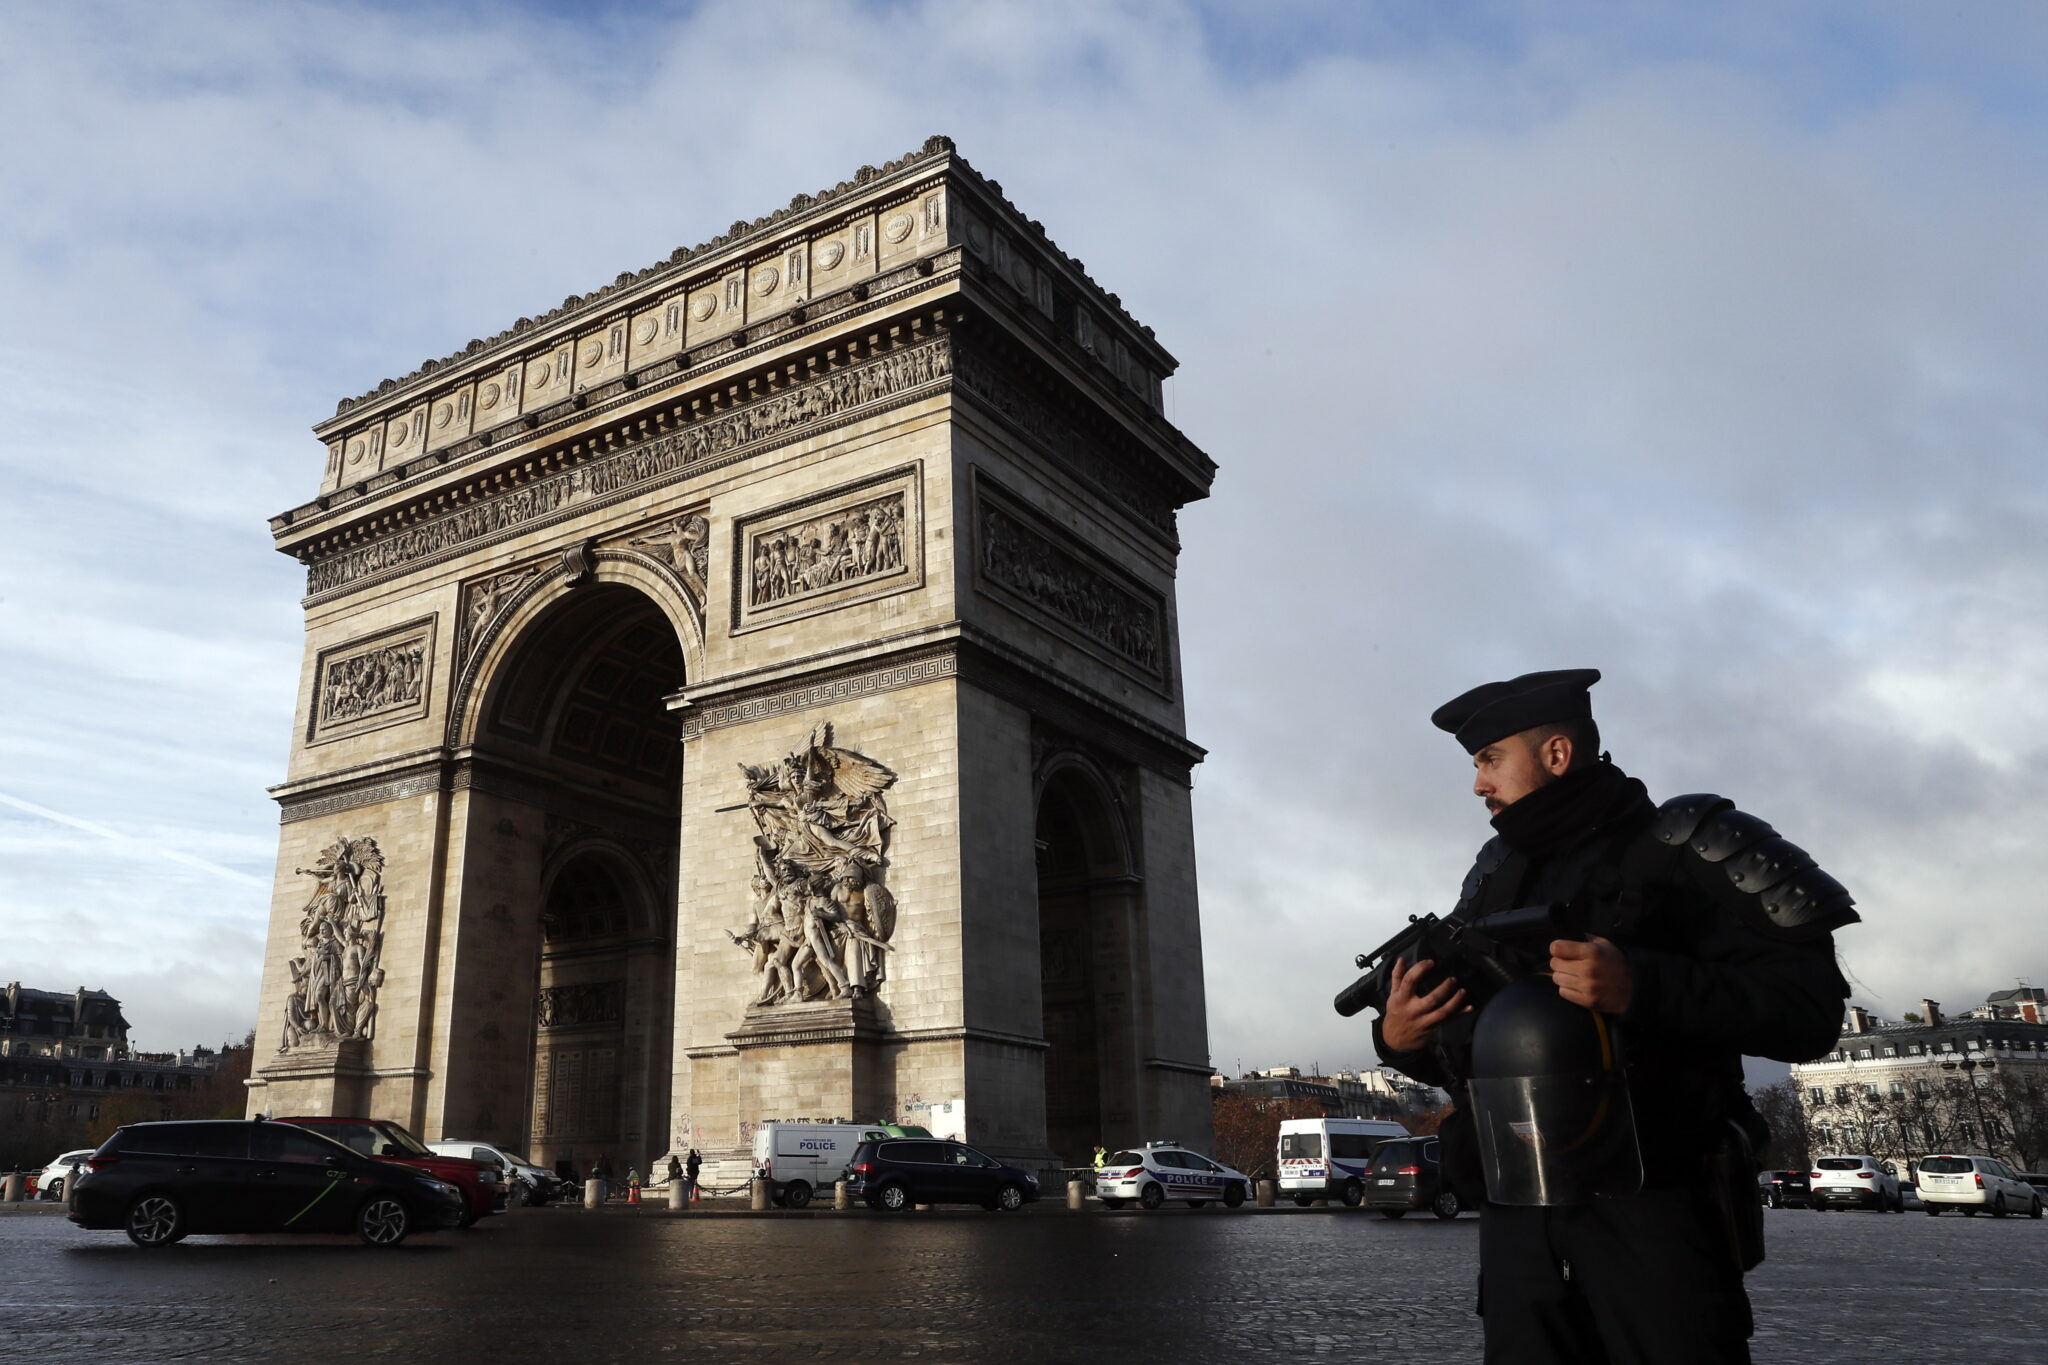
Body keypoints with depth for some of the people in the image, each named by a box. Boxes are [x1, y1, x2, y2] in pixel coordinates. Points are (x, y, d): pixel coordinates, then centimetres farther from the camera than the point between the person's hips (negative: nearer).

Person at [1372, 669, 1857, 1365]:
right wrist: (1398, 1039, -2)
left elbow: (1808, 1007, -10)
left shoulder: (1682, 842, -1)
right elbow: (1462, 1044, 20)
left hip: (1656, 1209, -5)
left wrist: (1641, 989, -22)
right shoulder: (1493, 878, 16)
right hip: (1515, 1219, 5)